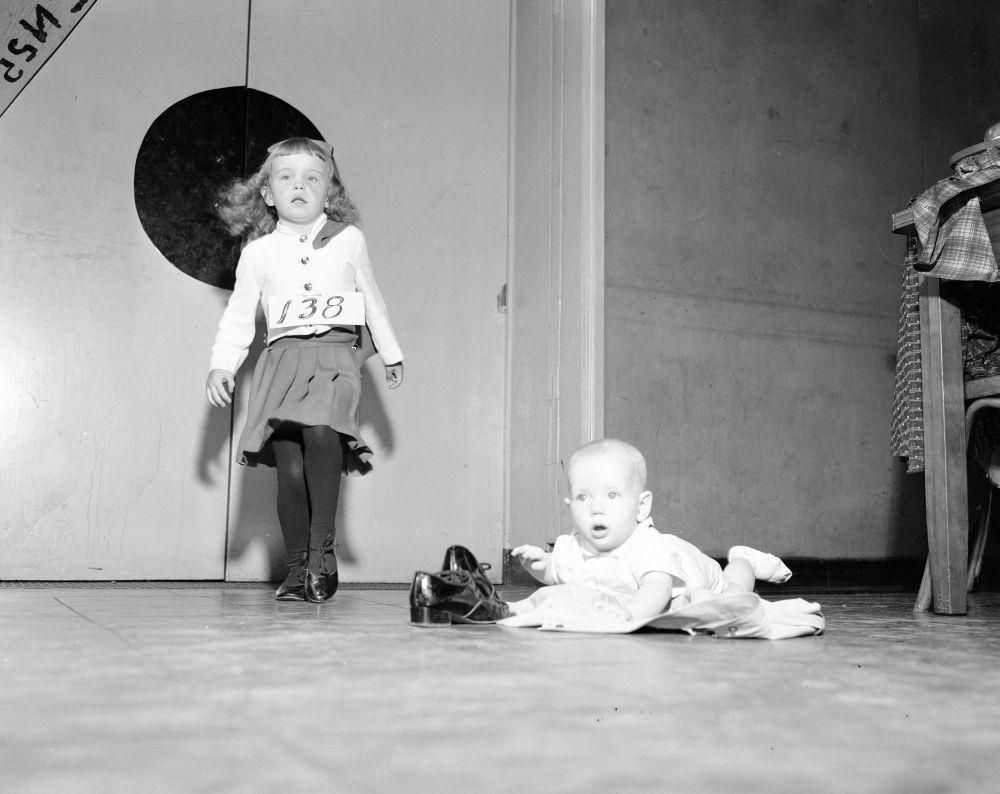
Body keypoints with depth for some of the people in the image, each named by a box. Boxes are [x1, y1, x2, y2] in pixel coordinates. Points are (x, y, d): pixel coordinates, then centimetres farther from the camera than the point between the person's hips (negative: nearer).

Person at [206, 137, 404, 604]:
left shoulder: (348, 240, 10)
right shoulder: (259, 252, 10)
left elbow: (371, 300, 21)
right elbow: (239, 315, 14)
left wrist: (391, 355, 29)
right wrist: (221, 365, 3)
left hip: (336, 351, -1)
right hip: (283, 354, 2)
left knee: (320, 430, -29)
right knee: (289, 465, -7)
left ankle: (323, 548, -20)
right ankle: (298, 566, 5)